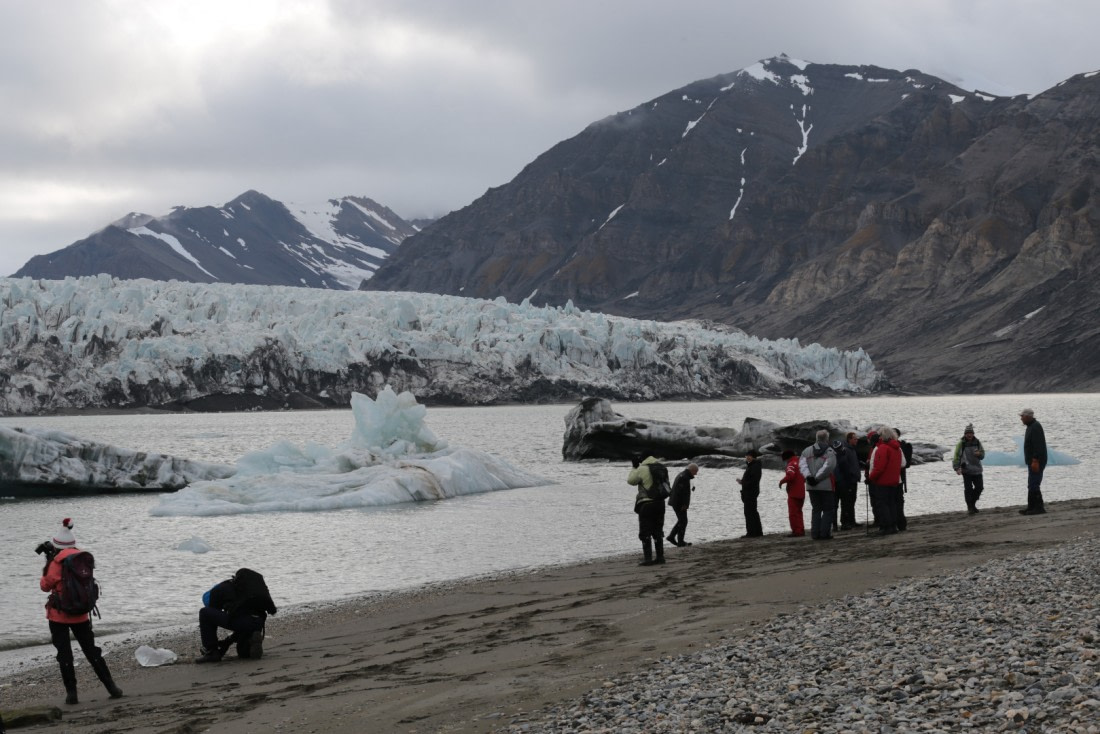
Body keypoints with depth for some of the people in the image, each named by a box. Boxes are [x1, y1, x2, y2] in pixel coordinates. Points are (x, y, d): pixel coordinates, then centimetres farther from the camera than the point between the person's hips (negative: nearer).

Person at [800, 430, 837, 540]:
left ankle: (815, 533, 7)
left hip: (811, 486, 4)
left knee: (815, 509, 12)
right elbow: (828, 467, -18)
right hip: (826, 485, -4)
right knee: (828, 510, 4)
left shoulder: (807, 451, 8)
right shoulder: (830, 452, -6)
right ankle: (825, 533, -3)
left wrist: (808, 476, -11)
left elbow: (802, 464, -4)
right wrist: (817, 478, -14)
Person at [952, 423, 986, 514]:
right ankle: (970, 508, 3)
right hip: (966, 470, -4)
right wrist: (956, 468, -14)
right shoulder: (961, 444, -3)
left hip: (977, 470, 4)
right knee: (968, 489, -4)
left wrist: (979, 454, -9)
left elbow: (983, 455, 15)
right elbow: (956, 456, -5)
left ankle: (972, 503, 27)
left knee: (979, 487, 6)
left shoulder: (977, 443, 8)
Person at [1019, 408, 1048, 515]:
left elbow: (1038, 445, -23)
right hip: (1033, 461, 11)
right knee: (1032, 485, 12)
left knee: (1034, 485, -12)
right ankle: (1031, 508, 16)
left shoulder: (1036, 427, -15)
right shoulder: (1031, 426, 18)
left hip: (1036, 462, -11)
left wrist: (1035, 461, -27)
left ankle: (1039, 508, -11)